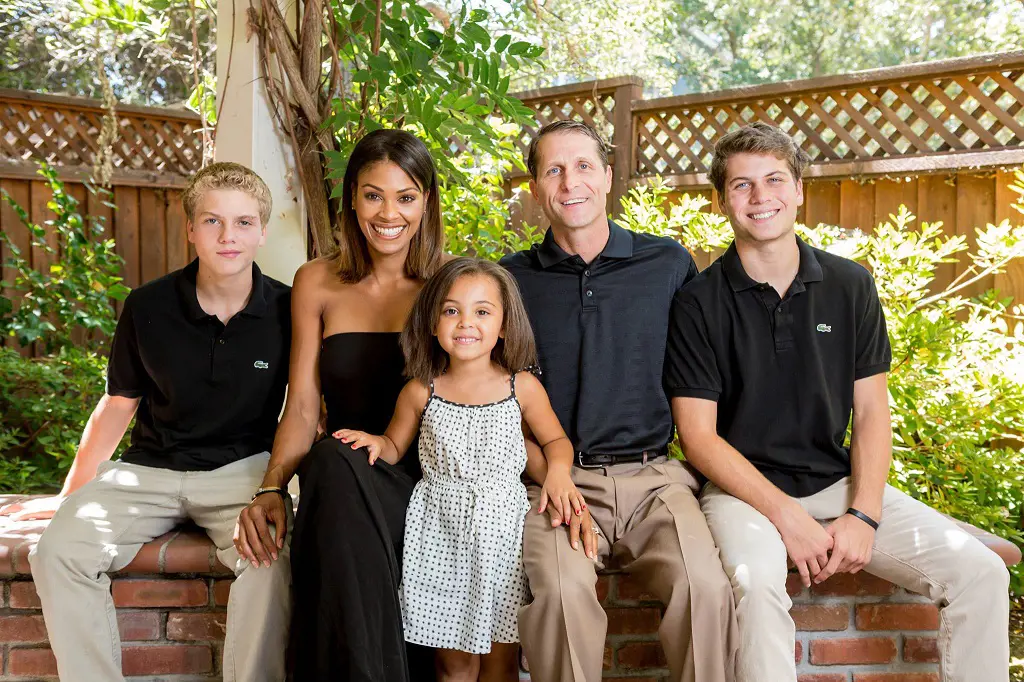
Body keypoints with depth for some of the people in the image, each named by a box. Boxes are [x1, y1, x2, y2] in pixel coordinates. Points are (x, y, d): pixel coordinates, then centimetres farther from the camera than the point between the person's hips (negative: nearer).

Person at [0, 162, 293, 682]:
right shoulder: (148, 307, -1)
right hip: (149, 469, 2)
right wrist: (71, 495, 11)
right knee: (59, 551, -21)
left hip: (242, 468, -2)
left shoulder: (286, 311, -5)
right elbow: (119, 404, 10)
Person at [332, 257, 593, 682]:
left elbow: (555, 440, 9)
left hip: (501, 530, 0)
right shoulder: (420, 392, -3)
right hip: (441, 533, 0)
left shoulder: (523, 387, -4)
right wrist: (375, 442, -8)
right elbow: (395, 447, 12)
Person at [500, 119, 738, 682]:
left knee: (706, 585, -27)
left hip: (653, 477, 1)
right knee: (559, 591, -30)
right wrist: (549, 469, -4)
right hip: (558, 480, 0)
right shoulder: (512, 281, 8)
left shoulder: (668, 263, 9)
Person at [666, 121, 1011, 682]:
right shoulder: (699, 303, -5)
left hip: (839, 484, 4)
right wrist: (787, 516, -17)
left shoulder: (850, 285, 5)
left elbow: (871, 413, 5)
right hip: (744, 489, -3)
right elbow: (699, 436, -8)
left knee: (980, 571, -12)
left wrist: (863, 515, -9)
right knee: (756, 582, -36)